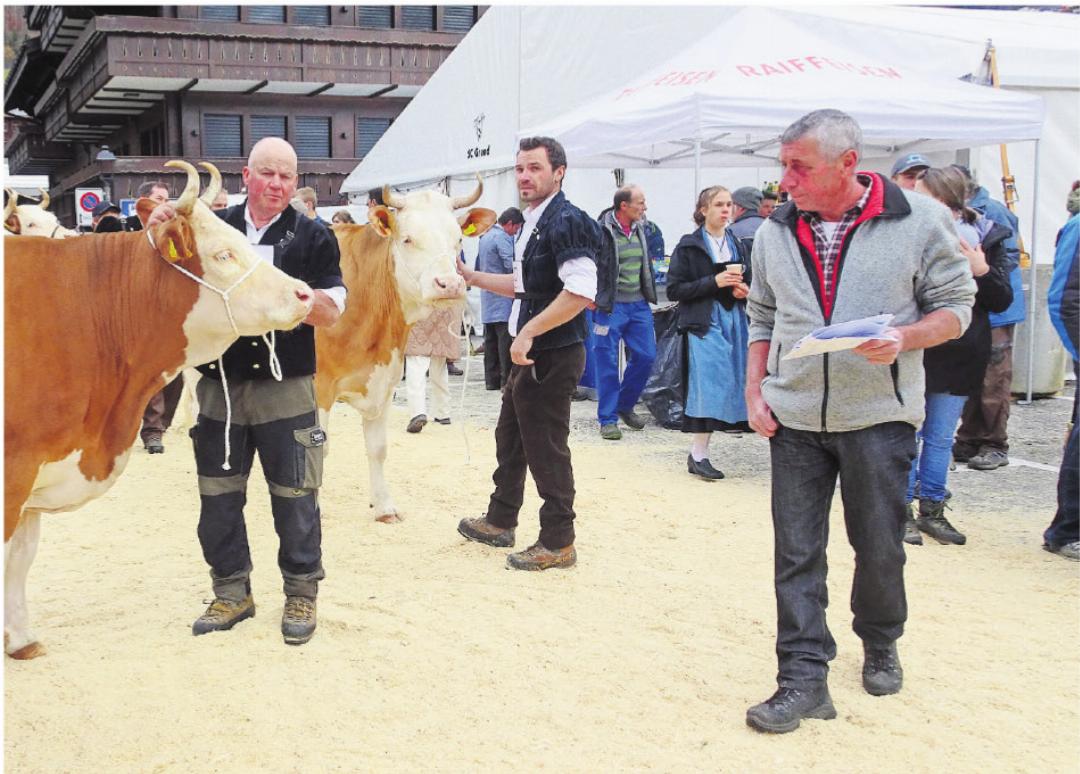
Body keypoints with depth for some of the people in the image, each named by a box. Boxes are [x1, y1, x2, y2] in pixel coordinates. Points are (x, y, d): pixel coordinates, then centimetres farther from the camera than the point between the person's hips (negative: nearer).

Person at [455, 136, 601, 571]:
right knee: (510, 437, 20)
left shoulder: (566, 222, -17)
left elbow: (580, 292, -27)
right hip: (529, 354, 10)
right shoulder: (533, 224, 13)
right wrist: (472, 277, 20)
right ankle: (500, 522, 36)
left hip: (553, 355, -10)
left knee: (546, 447, -1)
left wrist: (529, 331, -25)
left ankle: (558, 544, 11)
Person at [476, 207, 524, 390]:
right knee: (506, 339, -9)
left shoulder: (485, 236, 17)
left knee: (491, 339, 10)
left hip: (487, 297, 9)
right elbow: (512, 266, -19)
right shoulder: (502, 238, -12)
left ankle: (491, 379, 13)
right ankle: (507, 380, -10)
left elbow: (478, 266, 25)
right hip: (502, 297, -9)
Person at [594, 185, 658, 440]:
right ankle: (608, 419, 8)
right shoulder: (601, 231, -14)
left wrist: (650, 293, 19)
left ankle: (625, 405, 26)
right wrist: (592, 298, -12)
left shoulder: (640, 228, 10)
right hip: (610, 306, -7)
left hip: (638, 304, 7)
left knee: (645, 357, 6)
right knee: (608, 364, -2)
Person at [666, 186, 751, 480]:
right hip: (704, 322, -6)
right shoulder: (689, 246, -1)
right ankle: (699, 453, -7)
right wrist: (714, 282, -15)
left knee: (732, 382, 2)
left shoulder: (737, 245, 15)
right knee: (711, 381, -13)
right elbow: (674, 290, -7)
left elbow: (746, 282, 26)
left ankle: (698, 451, 11)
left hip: (734, 319, 6)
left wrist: (743, 289, 1)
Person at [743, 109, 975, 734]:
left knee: (879, 546, 11)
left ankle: (881, 645, 38)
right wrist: (755, 392, 5)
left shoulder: (920, 220, -6)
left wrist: (904, 339, -20)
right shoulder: (775, 232, 5)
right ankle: (805, 678, 8)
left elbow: (956, 306, -2)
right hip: (794, 417, 3)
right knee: (796, 552, 1)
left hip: (879, 414, -2)